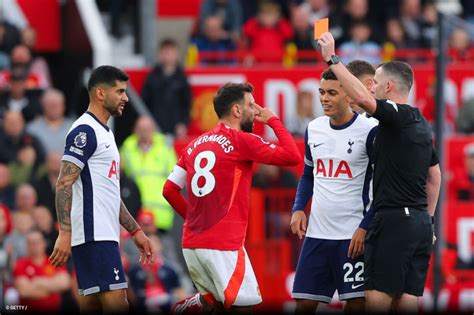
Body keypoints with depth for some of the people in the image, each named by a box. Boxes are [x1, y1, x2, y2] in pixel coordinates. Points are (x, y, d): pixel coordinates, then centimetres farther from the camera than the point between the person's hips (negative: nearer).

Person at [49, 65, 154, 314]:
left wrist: (135, 231, 26)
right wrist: (64, 234, -25)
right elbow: (64, 184, -17)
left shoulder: (104, 133, 22)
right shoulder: (85, 132, -9)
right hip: (94, 235, -10)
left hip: (103, 235, 10)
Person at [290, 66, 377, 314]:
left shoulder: (369, 131, -9)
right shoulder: (314, 129, 10)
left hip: (353, 236, -6)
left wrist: (365, 228, -13)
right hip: (317, 234, 6)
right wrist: (298, 209, 6)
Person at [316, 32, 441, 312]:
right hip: (420, 221, 9)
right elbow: (435, 176, 24)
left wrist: (332, 59, -21)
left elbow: (362, 97, -27)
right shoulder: (421, 123, 18)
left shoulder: (398, 116, -9)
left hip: (394, 217, -9)